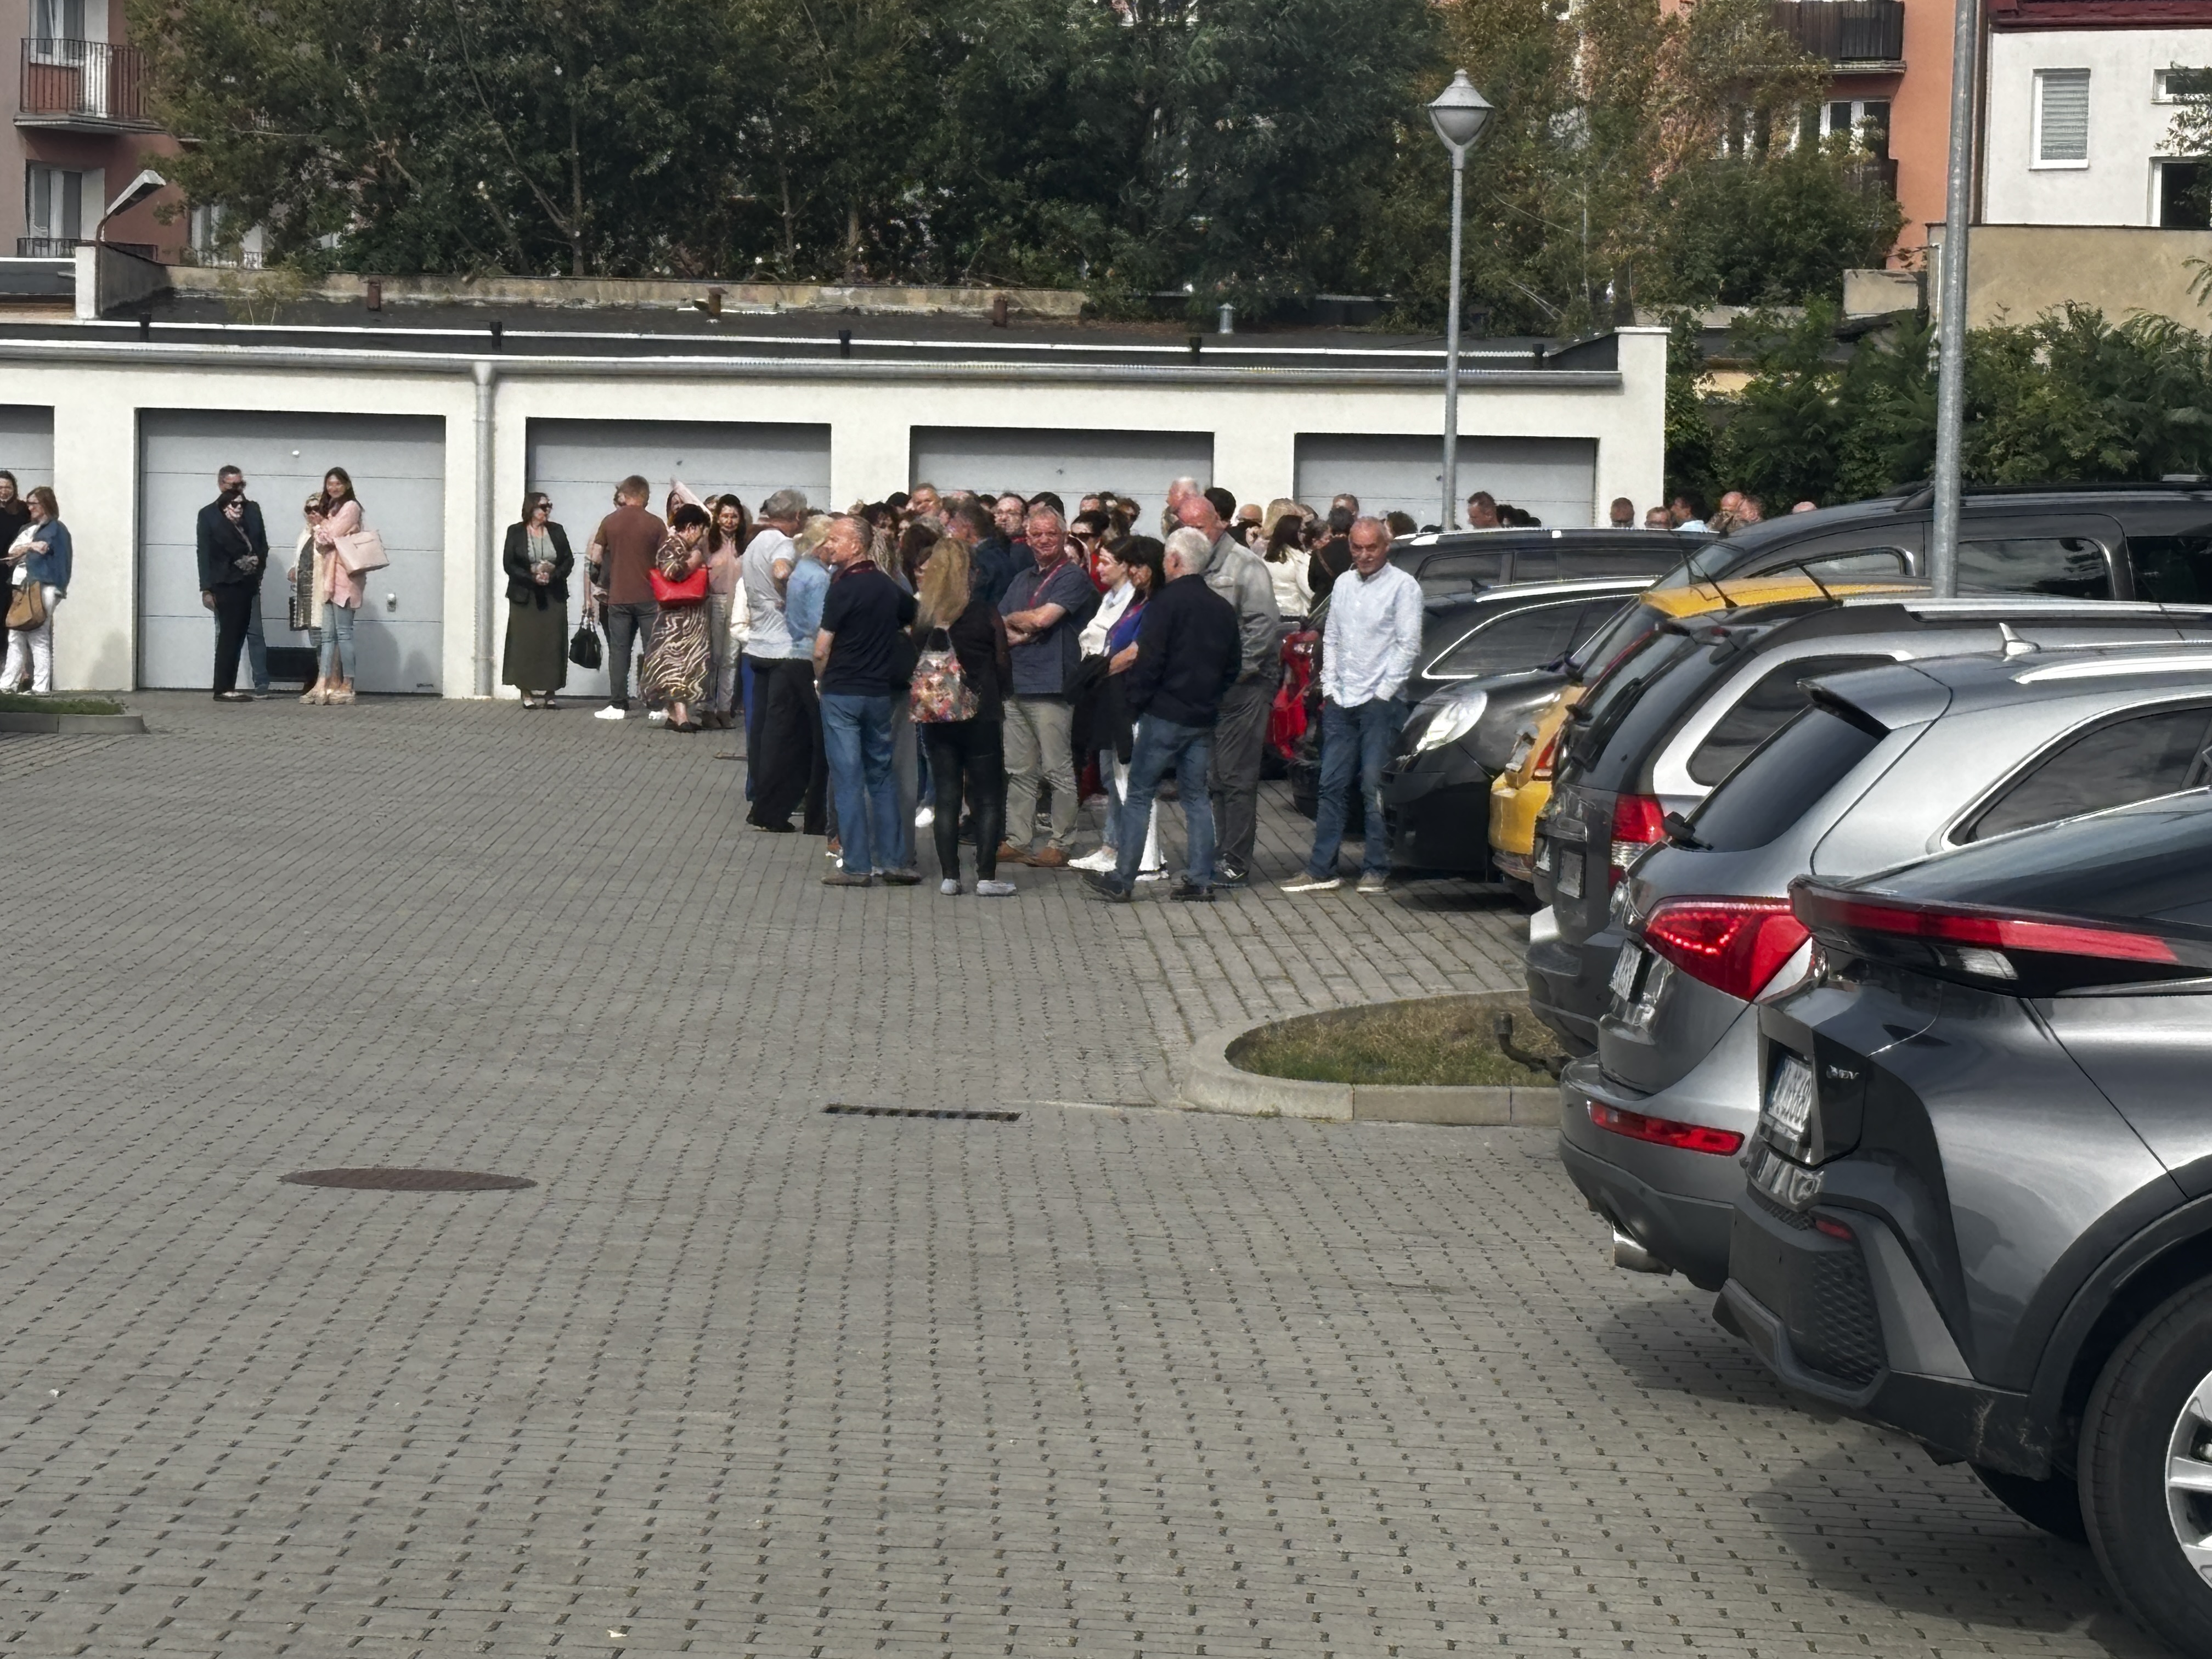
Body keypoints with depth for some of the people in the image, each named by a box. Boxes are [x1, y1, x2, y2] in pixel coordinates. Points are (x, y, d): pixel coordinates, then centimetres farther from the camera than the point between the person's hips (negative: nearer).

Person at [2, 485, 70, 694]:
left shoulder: (55, 529, 1)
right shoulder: (27, 529, 23)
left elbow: (43, 549, -13)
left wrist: (20, 551, -1)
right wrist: (30, 547, -5)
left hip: (42, 588, -8)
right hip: (22, 587, 8)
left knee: (38, 638, -9)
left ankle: (42, 687, -9)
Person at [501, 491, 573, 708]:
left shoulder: (557, 531, 9)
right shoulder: (516, 532, 1)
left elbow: (569, 560, 7)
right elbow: (508, 564, -3)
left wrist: (553, 575, -10)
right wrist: (532, 577, -15)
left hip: (553, 597, 2)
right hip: (524, 596, -2)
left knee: (552, 644, -2)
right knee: (525, 644, -5)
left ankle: (548, 692, 2)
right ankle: (527, 692, -1)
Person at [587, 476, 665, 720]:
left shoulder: (609, 522, 1)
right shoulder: (655, 524, -3)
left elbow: (595, 558, 5)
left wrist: (600, 579, 24)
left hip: (618, 597, 1)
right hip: (648, 597, -1)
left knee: (619, 650, 5)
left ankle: (618, 705, 2)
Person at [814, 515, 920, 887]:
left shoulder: (844, 588, -14)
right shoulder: (888, 586, 6)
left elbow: (821, 651, -14)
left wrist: (822, 679, 5)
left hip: (842, 692, -6)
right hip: (881, 692, 6)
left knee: (848, 778, -2)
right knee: (882, 775, 13)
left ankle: (857, 866, -1)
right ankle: (892, 861, 12)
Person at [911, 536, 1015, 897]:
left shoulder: (922, 617, -2)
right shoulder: (985, 614, -9)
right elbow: (1003, 665, -2)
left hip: (935, 716, 3)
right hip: (981, 715, -3)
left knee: (945, 796, 9)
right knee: (988, 797, 4)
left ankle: (949, 877, 8)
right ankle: (986, 877, 1)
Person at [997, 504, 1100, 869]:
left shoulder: (1073, 577, -6)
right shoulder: (1023, 580, 19)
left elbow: (1043, 618, -17)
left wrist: (1012, 620, 2)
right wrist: (1018, 633, -6)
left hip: (1051, 686, -8)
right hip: (1016, 684, 8)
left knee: (1058, 771, -3)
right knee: (1019, 770, 10)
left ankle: (1061, 845, 2)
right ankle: (1017, 841, 15)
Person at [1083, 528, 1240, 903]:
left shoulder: (1166, 602, -12)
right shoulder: (1223, 609, 9)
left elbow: (1148, 660, -16)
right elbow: (1234, 665, 16)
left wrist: (1135, 701, -5)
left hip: (1164, 716, -6)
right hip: (1203, 718, 6)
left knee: (1139, 795, 0)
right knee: (1195, 796, 11)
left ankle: (1122, 879, 1)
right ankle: (1200, 880, 8)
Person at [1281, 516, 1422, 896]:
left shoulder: (1403, 586, -4)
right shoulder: (1344, 585, 15)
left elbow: (1409, 645, -8)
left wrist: (1383, 693, -11)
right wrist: (1329, 687, 9)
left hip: (1381, 703, -6)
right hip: (1341, 702, 6)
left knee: (1375, 787, -5)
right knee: (1333, 786, 6)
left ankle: (1376, 870, 2)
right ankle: (1322, 869, 9)